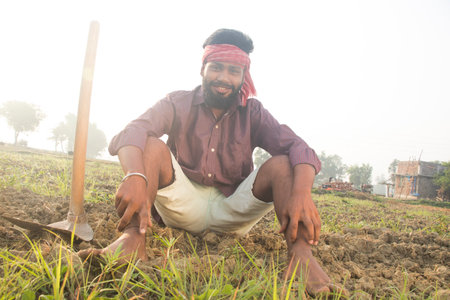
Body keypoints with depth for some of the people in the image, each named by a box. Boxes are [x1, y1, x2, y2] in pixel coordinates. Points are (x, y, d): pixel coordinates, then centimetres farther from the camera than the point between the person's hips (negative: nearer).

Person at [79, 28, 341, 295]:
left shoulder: (252, 112, 1)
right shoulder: (178, 103, -2)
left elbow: (299, 149, -14)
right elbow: (131, 133, -22)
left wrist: (301, 193, -37)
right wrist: (135, 176, -46)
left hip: (232, 209, 1)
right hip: (185, 203, 0)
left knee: (281, 165, -21)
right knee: (151, 145, -22)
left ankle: (300, 252, -41)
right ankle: (133, 237, -42)